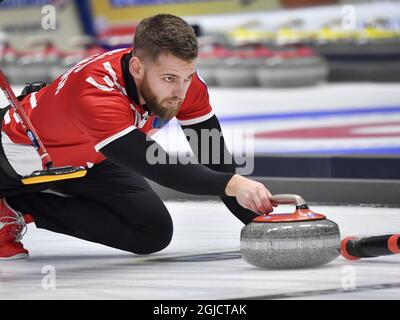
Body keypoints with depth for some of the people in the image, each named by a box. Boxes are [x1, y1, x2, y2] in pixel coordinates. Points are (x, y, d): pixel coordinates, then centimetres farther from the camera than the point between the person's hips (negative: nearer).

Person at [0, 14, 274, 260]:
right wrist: (231, 184, -62)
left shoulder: (182, 77, -23)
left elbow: (215, 160, -17)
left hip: (90, 160, 6)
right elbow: (158, 167, -51)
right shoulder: (95, 93, -45)